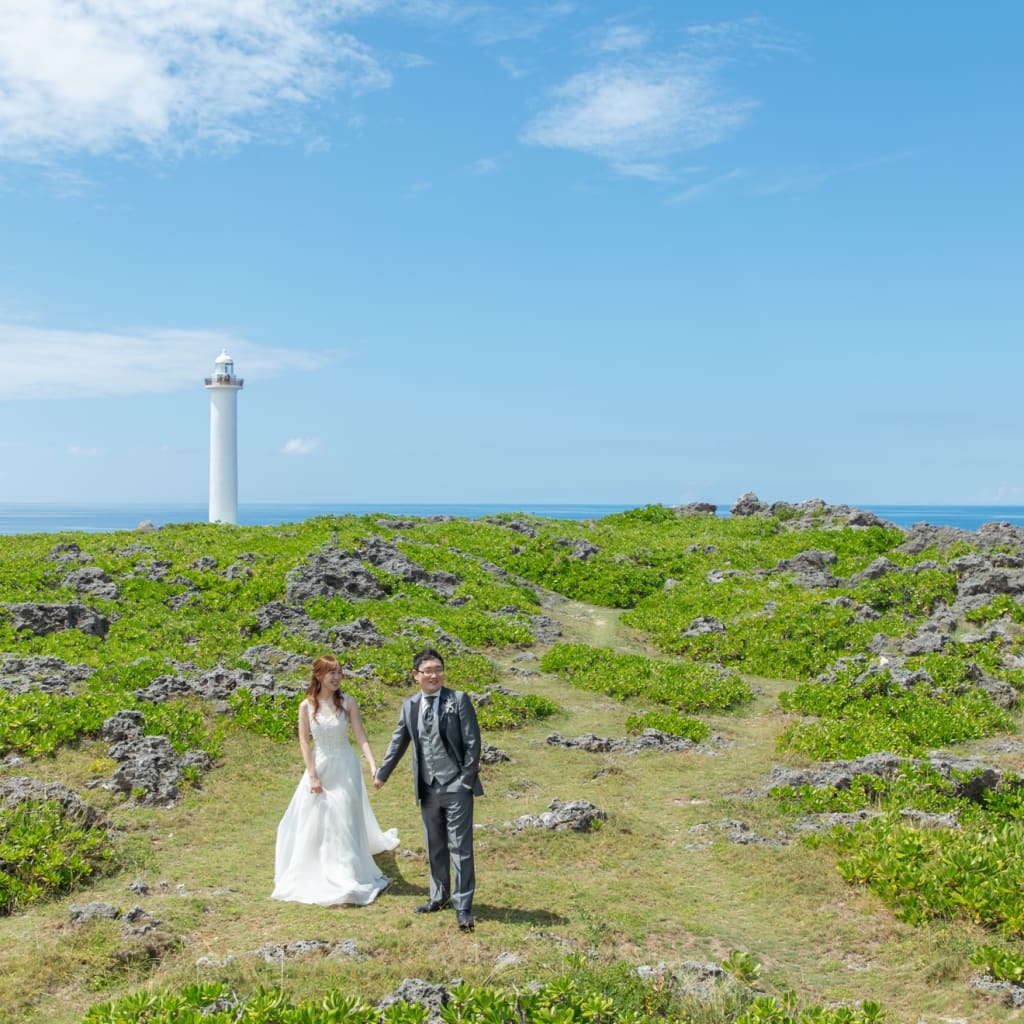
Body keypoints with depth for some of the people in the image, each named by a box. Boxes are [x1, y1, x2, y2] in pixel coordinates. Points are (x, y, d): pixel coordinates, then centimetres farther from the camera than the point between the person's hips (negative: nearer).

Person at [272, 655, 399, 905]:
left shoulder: (348, 702, -6)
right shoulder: (306, 706, -6)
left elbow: (361, 736, -9)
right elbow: (304, 743, -4)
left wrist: (373, 765, -20)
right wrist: (312, 776, -8)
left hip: (345, 767, -1)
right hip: (320, 766, 1)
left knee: (345, 823, 1)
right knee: (313, 823, 10)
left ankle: (348, 878, 11)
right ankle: (314, 877, 31)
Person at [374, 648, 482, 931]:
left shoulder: (459, 700, -8)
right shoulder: (409, 705, 6)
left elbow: (472, 742, -8)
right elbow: (398, 741, 17)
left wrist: (466, 780, -12)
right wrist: (382, 773, 20)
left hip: (456, 787, -5)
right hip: (428, 789, 5)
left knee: (460, 848, -3)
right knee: (435, 847, 16)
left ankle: (462, 907, 4)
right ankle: (439, 897, 32)